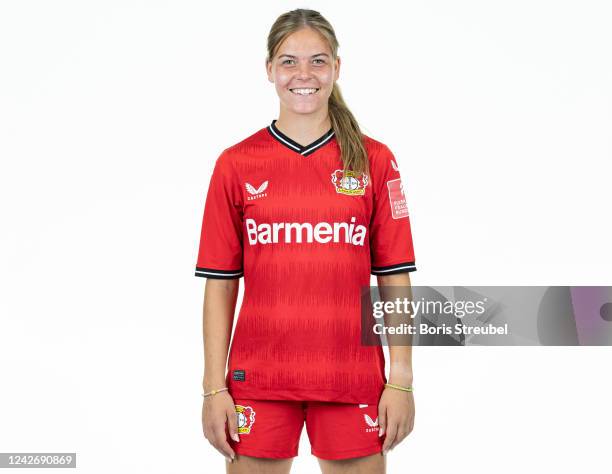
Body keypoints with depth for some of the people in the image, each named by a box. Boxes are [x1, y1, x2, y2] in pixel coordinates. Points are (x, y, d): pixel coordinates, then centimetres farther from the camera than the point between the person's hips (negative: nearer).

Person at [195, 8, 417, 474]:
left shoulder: (374, 160, 2)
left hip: (352, 378, 0)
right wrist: (214, 387, -1)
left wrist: (401, 380, -3)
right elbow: (220, 283, 3)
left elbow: (394, 278, 2)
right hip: (258, 378, 0)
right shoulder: (235, 164, 2)